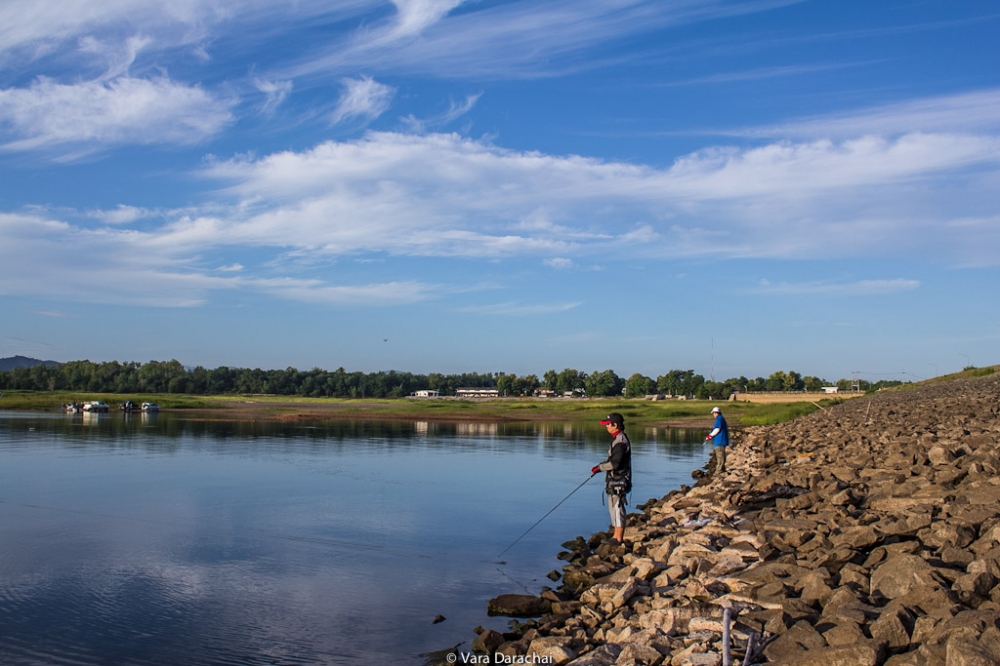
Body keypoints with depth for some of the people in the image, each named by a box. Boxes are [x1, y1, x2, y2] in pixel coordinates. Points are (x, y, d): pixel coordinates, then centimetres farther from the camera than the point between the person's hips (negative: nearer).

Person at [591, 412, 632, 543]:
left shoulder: (620, 441, -19)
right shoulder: (617, 439, 14)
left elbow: (615, 463, -24)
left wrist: (600, 467, -13)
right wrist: (600, 466, 10)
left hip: (618, 481, -10)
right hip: (614, 480, 10)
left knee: (618, 509, -5)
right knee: (613, 508, 16)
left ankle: (619, 539, 1)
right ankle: (616, 536, 24)